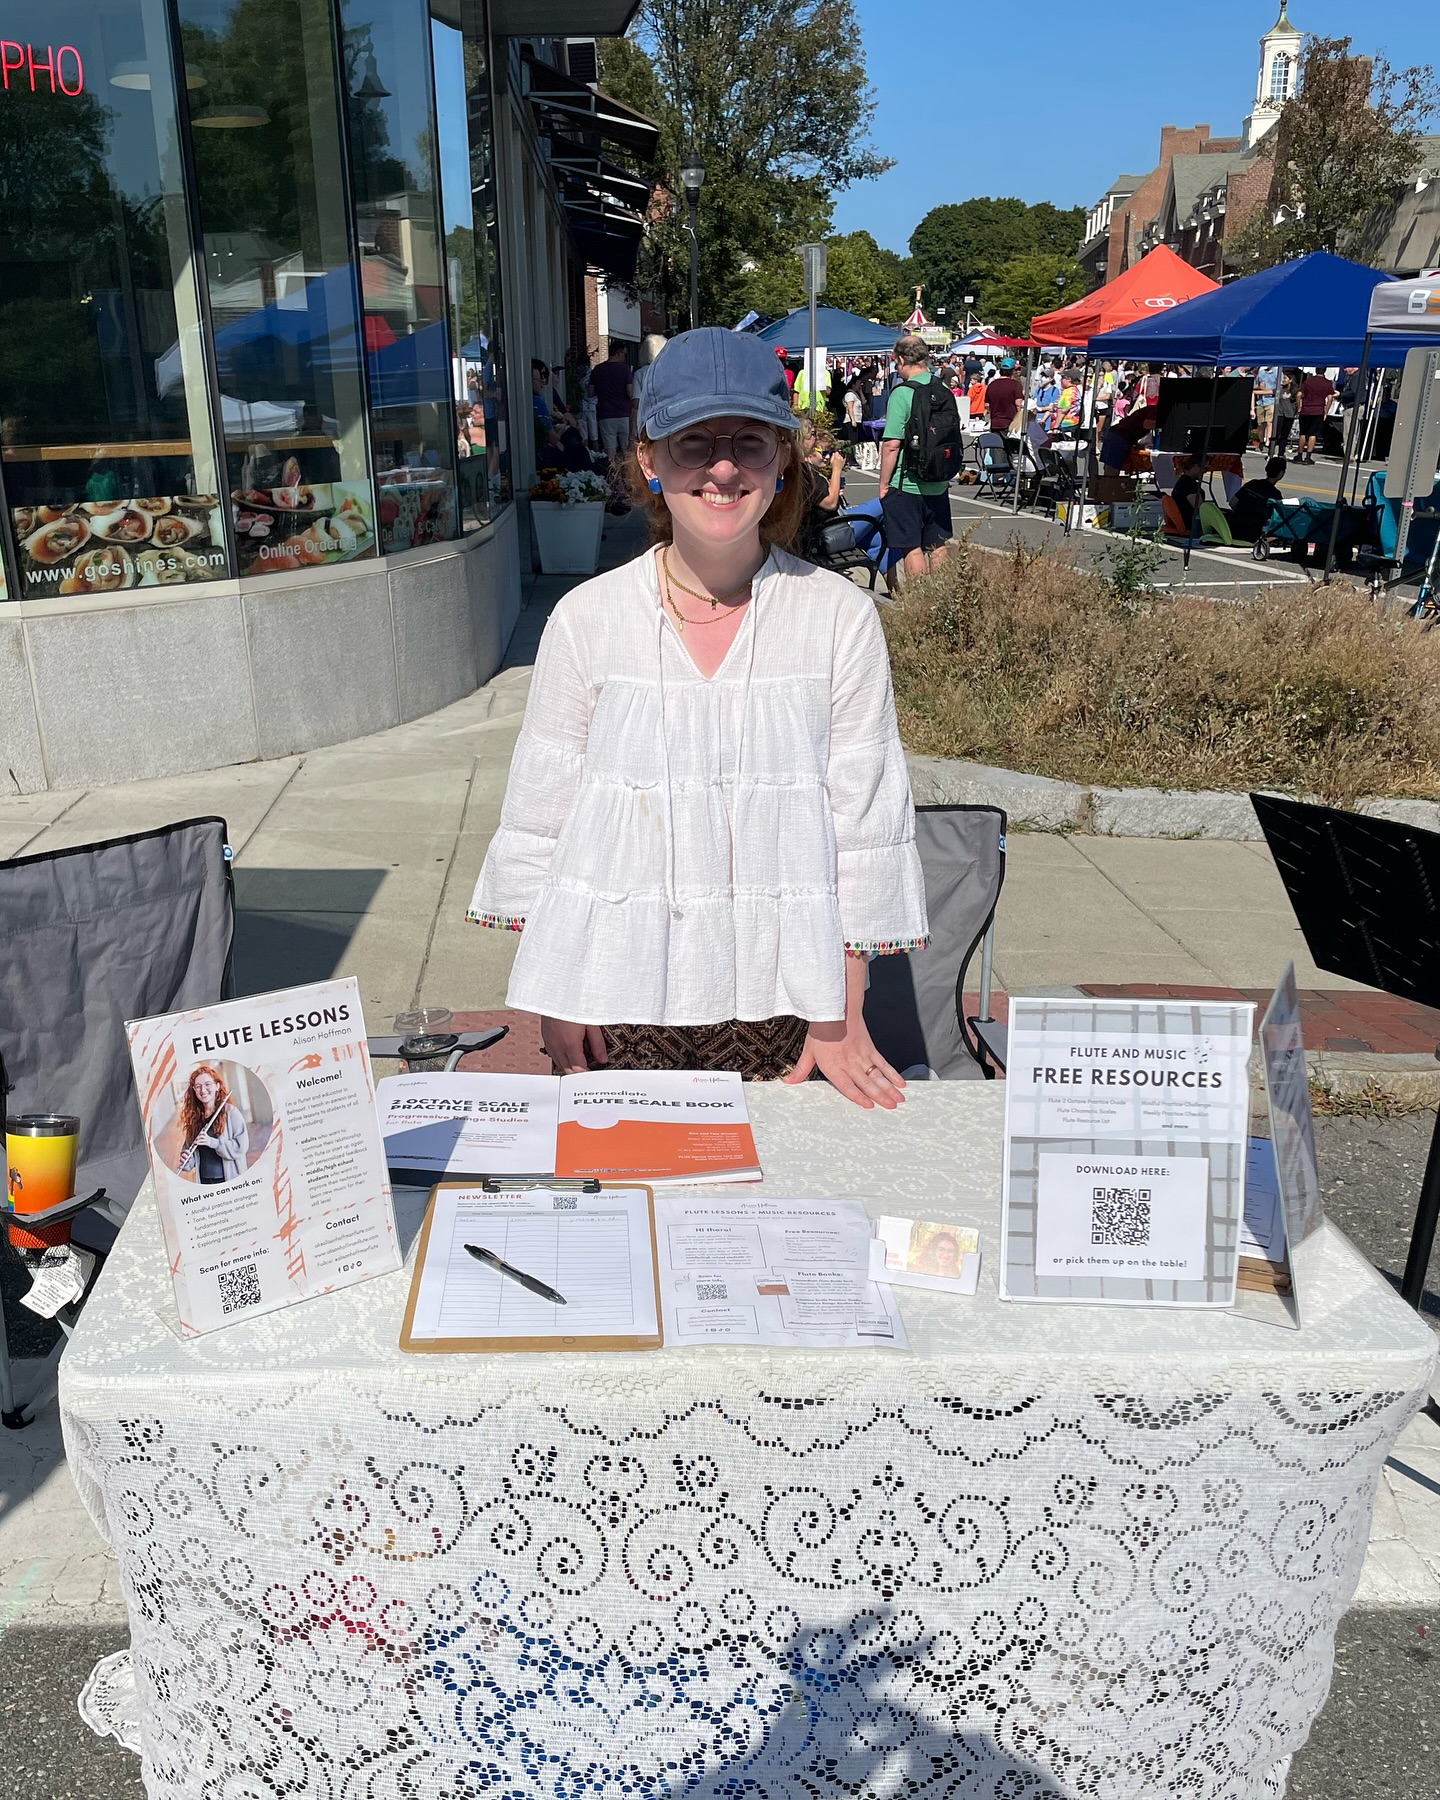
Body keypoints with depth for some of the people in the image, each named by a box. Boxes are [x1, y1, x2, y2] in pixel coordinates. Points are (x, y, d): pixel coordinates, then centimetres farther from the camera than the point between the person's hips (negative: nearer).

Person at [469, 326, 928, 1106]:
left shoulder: (839, 616, -4)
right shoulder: (587, 619, -3)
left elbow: (864, 817, -1)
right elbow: (541, 813, 3)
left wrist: (844, 1015, -1)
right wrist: (554, 994, 3)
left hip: (774, 997, 0)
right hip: (618, 996, 1)